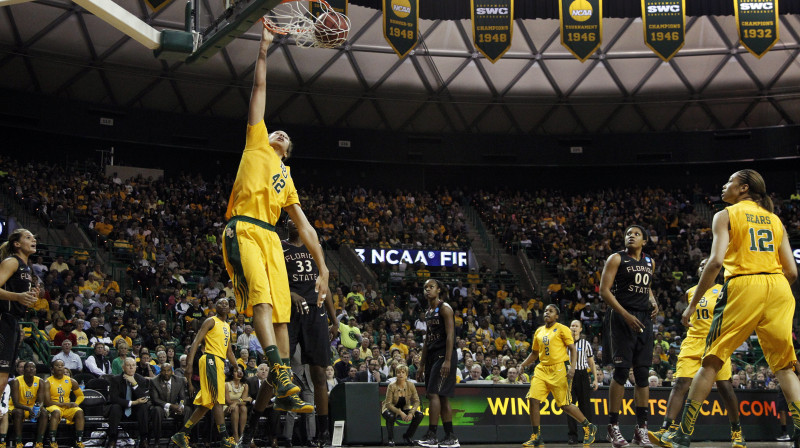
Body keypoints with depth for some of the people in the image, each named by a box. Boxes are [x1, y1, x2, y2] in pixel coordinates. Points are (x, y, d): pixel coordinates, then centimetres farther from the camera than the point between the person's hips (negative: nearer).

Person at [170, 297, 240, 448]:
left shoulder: (227, 326, 24)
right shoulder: (211, 321, -2)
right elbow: (196, 341, -11)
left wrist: (237, 367, 22)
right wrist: (189, 363, -21)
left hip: (220, 363, 9)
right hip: (211, 360, -9)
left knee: (207, 404, 7)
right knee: (218, 400, -13)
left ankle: (181, 435, 12)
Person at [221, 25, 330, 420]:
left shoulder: (287, 180, 31)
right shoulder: (257, 145, 22)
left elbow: (305, 228, 25)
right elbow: (260, 89, 21)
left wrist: (322, 269, 19)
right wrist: (263, 50, 20)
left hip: (270, 238, 5)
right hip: (243, 229, -5)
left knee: (281, 311, -2)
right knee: (261, 296, -24)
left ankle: (285, 389, 0)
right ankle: (277, 366, -39)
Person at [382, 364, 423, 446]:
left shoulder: (410, 385, -11)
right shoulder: (392, 386, -20)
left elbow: (416, 401, -8)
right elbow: (388, 404, -21)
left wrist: (411, 413, -26)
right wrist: (400, 413, -32)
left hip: (404, 409, 4)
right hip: (391, 409, -4)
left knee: (420, 415, -18)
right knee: (391, 416, -39)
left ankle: (407, 437, 1)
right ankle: (391, 439, -14)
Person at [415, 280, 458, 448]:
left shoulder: (444, 308, -8)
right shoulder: (428, 312, 18)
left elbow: (450, 335, -16)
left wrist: (447, 361, -24)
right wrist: (422, 365, 20)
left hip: (444, 356, -9)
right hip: (432, 356, 9)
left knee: (434, 394, -15)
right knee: (442, 397, 8)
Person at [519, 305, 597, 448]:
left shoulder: (562, 329, -2)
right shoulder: (539, 331, 16)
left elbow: (573, 349, -5)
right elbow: (534, 353, 24)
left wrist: (572, 368, -18)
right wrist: (523, 364, 10)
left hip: (559, 369, -6)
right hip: (542, 369, 6)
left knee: (564, 405, -5)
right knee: (533, 399, -9)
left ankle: (589, 427, 17)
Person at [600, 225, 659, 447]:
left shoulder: (650, 262, 16)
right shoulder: (616, 259, -2)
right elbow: (604, 290, -9)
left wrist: (653, 302, 9)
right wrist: (626, 315, -18)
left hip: (644, 319, 5)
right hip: (621, 318, -5)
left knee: (642, 373, 3)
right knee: (621, 371, -8)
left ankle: (641, 428, 8)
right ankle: (613, 426, -1)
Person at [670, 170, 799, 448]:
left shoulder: (726, 216, 6)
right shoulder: (775, 220, 19)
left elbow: (716, 261, -8)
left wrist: (693, 303, -4)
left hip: (743, 285, -4)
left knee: (711, 362, 3)